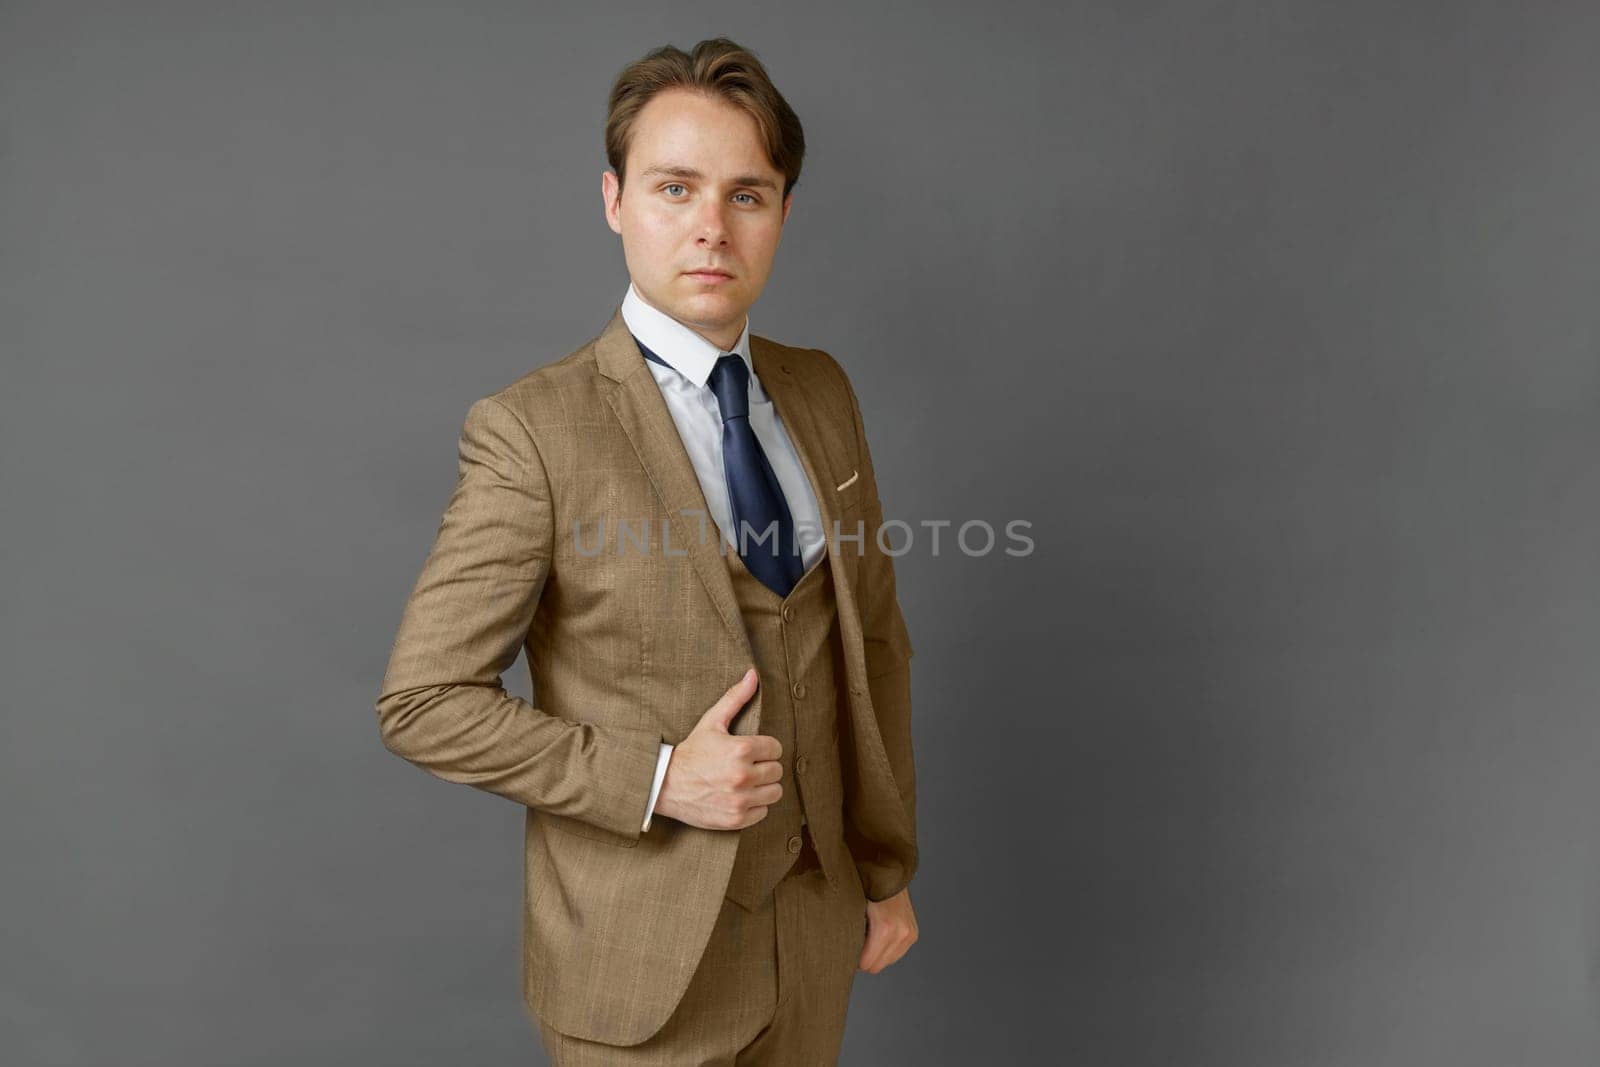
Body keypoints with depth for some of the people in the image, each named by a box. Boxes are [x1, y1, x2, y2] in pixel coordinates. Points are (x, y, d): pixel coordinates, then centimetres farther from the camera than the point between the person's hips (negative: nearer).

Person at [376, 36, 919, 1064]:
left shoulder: (822, 392, 0)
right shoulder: (532, 430, -16)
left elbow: (875, 643, 6)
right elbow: (424, 701, -13)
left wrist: (888, 870, 9)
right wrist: (657, 780, -20)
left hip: (815, 914, 5)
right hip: (642, 944, -4)